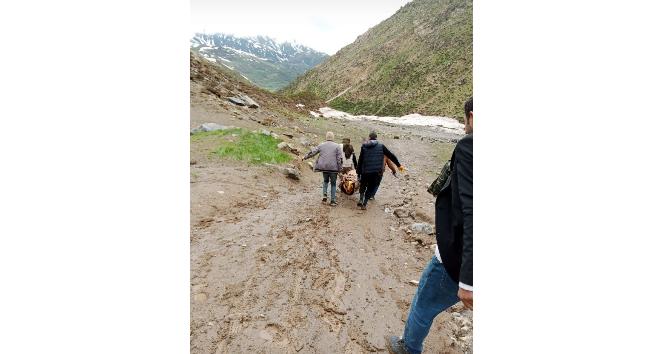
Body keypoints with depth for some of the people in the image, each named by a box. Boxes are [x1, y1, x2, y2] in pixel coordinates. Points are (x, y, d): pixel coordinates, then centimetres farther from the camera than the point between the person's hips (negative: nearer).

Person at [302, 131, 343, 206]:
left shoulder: (321, 145, 6)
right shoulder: (337, 146, -1)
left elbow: (312, 152, 11)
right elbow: (339, 159, -6)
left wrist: (305, 157, 26)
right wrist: (339, 169, 0)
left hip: (324, 167, 2)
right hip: (333, 168, -2)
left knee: (325, 181, 25)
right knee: (333, 183, 10)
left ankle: (324, 195, 10)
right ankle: (333, 200, 12)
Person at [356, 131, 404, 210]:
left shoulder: (364, 147, 5)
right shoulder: (381, 146, 3)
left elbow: (360, 161, 3)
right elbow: (391, 156, 6)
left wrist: (358, 173, 7)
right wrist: (399, 165, 14)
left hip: (365, 171, 1)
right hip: (377, 172, -1)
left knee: (363, 185, 23)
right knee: (371, 188, 11)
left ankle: (361, 199, 10)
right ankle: (364, 204, 8)